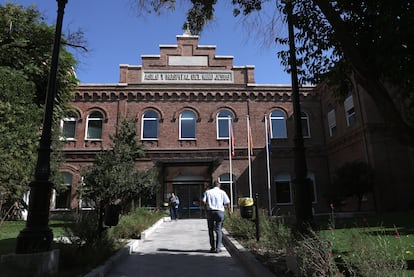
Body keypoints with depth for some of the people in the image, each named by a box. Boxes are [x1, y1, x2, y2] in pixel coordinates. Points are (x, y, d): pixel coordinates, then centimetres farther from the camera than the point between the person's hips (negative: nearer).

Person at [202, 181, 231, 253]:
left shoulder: (207, 192, 7)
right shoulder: (222, 192, 4)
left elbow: (204, 201, -5)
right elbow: (227, 202, -2)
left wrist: (207, 207, 10)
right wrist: (229, 211, 10)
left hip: (210, 211, 1)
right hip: (220, 211, -1)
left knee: (211, 230, 12)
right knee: (218, 230, 5)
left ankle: (212, 248, 16)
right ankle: (218, 248, 0)